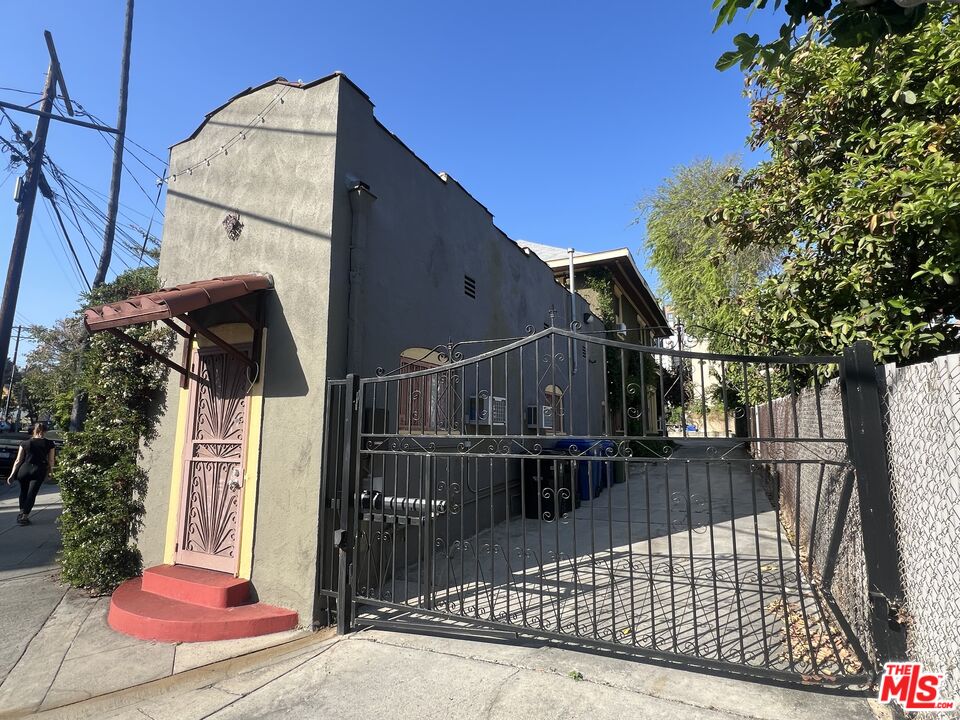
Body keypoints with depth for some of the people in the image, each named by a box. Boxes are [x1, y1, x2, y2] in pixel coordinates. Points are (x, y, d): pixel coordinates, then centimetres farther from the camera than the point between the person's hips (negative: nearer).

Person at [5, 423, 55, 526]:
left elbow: (18, 461, 4)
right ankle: (24, 517, 1)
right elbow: (51, 461, 3)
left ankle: (22, 512, 25)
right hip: (39, 471, -2)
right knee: (32, 494, 3)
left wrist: (12, 474, 7)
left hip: (24, 470, 2)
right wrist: (49, 472, 17)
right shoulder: (49, 444, 2)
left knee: (23, 491, 23)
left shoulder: (25, 443, 6)